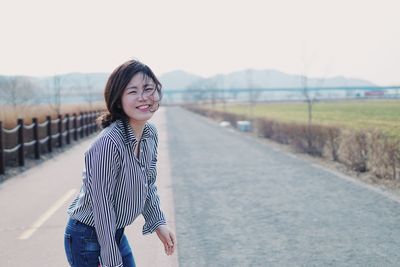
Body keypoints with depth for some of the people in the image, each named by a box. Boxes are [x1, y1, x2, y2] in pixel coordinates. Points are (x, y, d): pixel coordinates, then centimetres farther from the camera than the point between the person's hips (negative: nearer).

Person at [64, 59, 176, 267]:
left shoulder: (150, 134, -5)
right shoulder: (108, 143, -29)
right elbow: (103, 206, -25)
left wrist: (158, 223, 7)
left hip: (117, 233, 7)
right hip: (88, 239, -7)